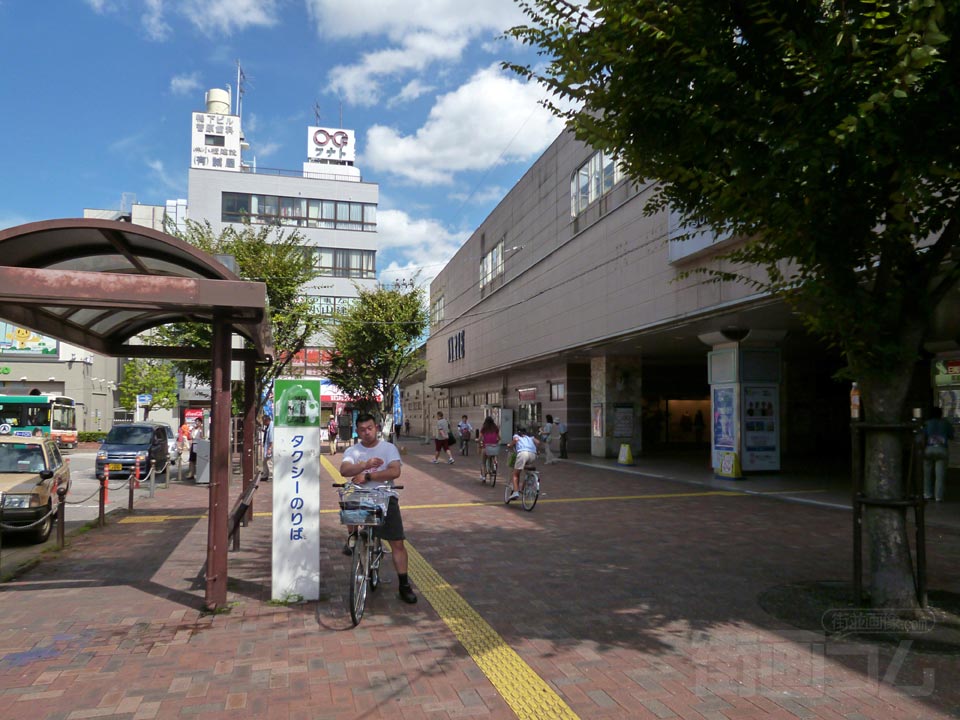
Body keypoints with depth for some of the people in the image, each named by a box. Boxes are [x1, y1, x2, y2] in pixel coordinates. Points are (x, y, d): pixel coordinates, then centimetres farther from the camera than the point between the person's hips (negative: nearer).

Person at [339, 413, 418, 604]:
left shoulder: (389, 448, 0)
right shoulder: (352, 451, 4)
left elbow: (395, 472, -15)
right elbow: (344, 470, -16)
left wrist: (368, 476, -22)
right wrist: (366, 464, -33)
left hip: (385, 498, -2)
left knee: (397, 542, -5)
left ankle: (404, 585, 6)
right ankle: (352, 536, 6)